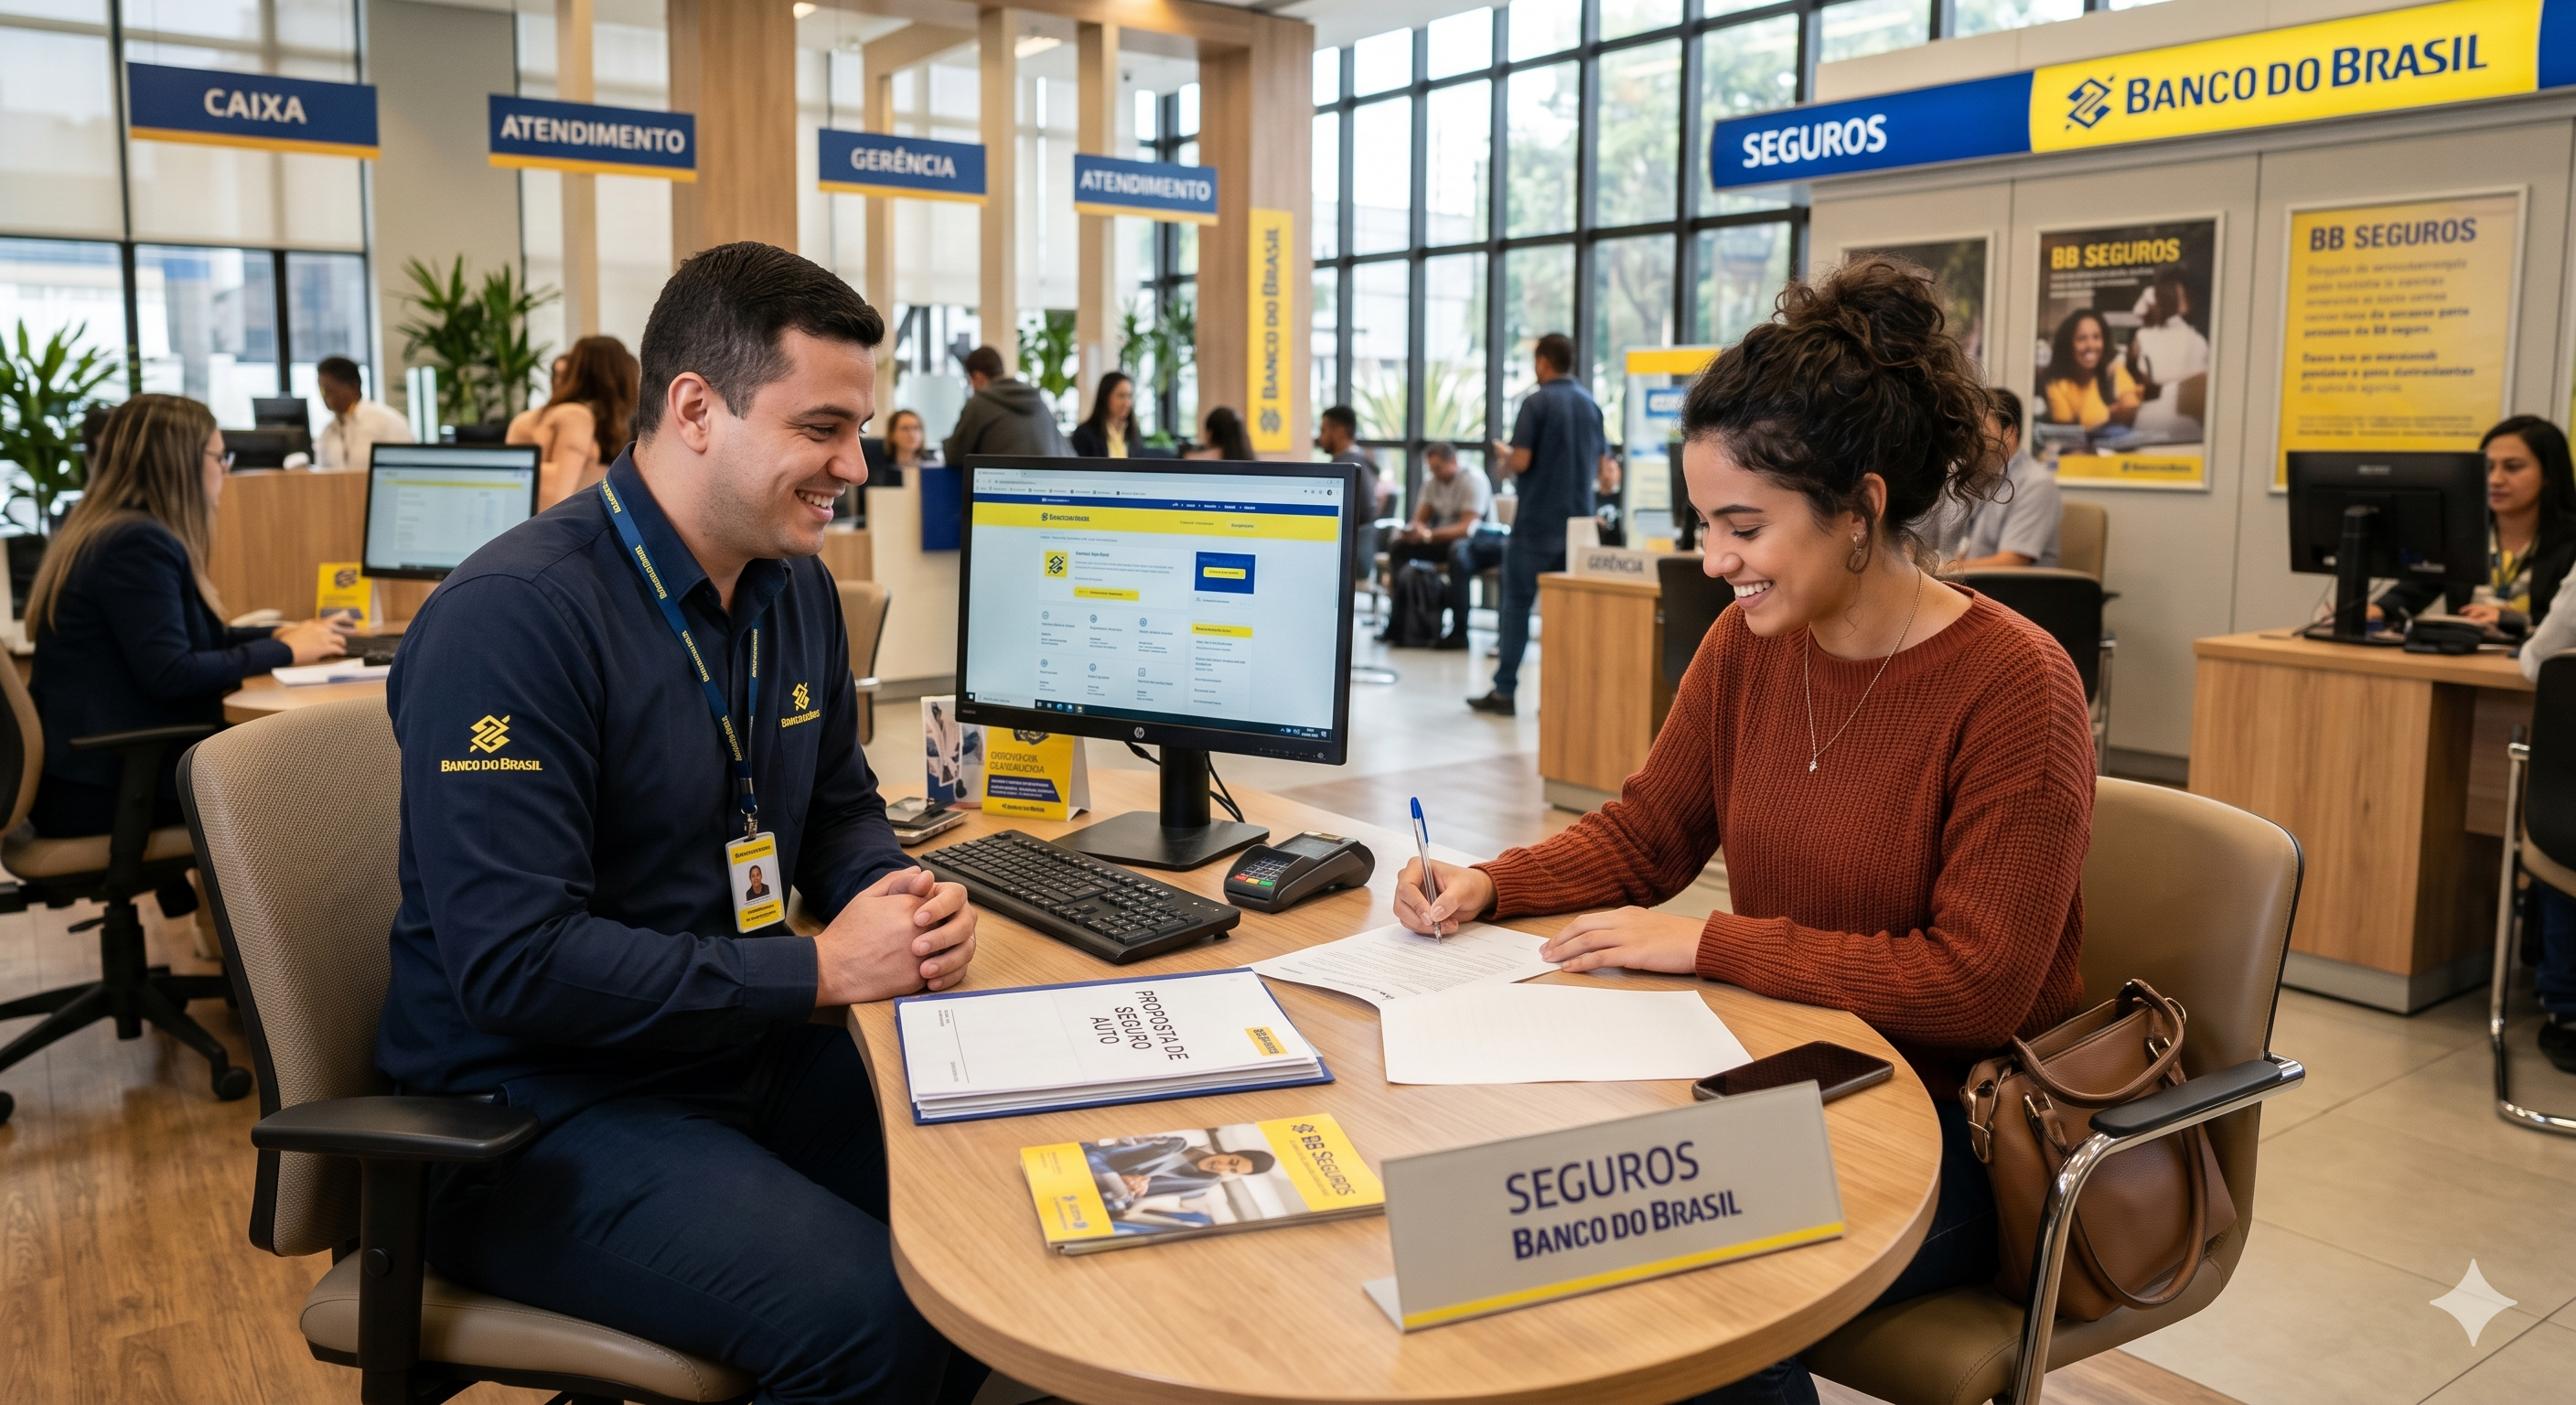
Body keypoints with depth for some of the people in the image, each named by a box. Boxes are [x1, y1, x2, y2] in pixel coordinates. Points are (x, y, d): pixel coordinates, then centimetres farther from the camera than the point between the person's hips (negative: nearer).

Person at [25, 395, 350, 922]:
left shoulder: (106, 531, 13)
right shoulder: (139, 543, -19)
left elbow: (184, 638, 19)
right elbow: (169, 674, -25)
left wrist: (280, 633, 9)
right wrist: (283, 652, -14)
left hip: (81, 770, 9)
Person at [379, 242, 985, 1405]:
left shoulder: (796, 586, 5)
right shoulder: (511, 615, -20)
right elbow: (513, 962, -25)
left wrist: (897, 894, -6)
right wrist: (817, 971, -21)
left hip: (751, 1051, 8)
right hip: (535, 1105, -7)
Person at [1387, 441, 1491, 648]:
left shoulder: (1473, 481, -16)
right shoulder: (1431, 483, 6)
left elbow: (1468, 527, -25)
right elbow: (1419, 520, 5)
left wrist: (1429, 535, -37)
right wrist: (1411, 530, -22)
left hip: (1479, 544, -7)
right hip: (1444, 541, 7)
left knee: (1457, 551, -41)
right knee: (1397, 547, -11)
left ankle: (1459, 631, -37)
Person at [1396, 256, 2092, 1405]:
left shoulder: (2014, 688, -18)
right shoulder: (1749, 645, 0)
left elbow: (1976, 987, -20)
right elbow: (1644, 832, 11)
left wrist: (1707, 943, -21)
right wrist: (1492, 886, -7)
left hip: (1960, 1128, -5)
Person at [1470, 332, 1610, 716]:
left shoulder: (1537, 403, -9)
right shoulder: (1591, 403, 9)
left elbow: (1520, 461, -17)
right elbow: (1604, 469, 10)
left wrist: (1502, 454, 4)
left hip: (1536, 522, -5)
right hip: (1577, 522, 5)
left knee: (1518, 603, 1)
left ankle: (1504, 691, 3)